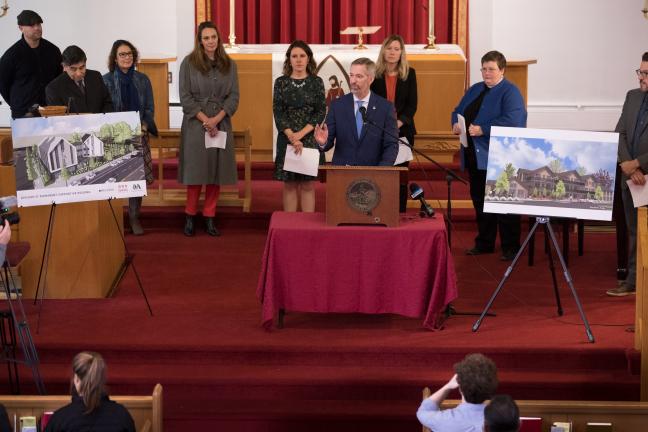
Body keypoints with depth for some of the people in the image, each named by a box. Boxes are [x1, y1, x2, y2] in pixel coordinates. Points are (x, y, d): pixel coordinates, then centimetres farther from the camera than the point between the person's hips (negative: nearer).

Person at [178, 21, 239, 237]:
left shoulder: (229, 65, 8)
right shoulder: (189, 63, -1)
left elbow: (234, 96, 3)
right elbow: (185, 96, -4)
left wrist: (217, 118, -11)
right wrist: (205, 119, -12)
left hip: (221, 124, 3)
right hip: (195, 124, -3)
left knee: (216, 170, 2)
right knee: (195, 169, -3)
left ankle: (209, 217, 10)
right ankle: (190, 216, 9)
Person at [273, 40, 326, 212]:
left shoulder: (316, 82, 2)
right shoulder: (281, 82, 3)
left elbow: (321, 112, -3)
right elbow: (278, 112, -2)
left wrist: (301, 134, -14)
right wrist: (292, 137, -14)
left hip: (310, 138, -1)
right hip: (287, 139, 1)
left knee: (308, 185, 1)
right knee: (289, 185, 3)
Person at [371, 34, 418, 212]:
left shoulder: (409, 73, 4)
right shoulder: (374, 73, 2)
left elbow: (412, 104, 1)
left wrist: (399, 122, -15)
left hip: (403, 131, 1)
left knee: (401, 175, 1)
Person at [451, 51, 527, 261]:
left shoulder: (510, 92, -9)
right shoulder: (475, 90, 16)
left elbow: (512, 121, -21)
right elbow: (458, 111, 19)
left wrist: (483, 130, -25)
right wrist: (456, 124, -4)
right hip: (475, 156, 7)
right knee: (480, 201, 13)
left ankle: (510, 247, 4)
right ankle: (484, 243, 23)